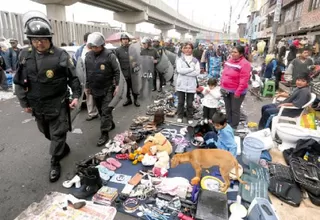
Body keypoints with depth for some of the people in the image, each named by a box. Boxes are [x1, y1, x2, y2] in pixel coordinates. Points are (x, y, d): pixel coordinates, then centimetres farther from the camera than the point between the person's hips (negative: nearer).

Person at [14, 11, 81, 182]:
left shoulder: (61, 55, -13)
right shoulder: (24, 55, -1)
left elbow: (73, 77, -6)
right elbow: (19, 81, 6)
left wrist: (76, 96, -13)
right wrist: (24, 102, 4)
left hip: (58, 104, -5)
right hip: (37, 105, 5)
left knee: (58, 134, 4)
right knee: (47, 133, 22)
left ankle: (55, 163, 23)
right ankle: (64, 148, 47)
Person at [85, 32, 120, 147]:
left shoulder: (109, 55, -11)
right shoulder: (88, 55, 6)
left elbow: (117, 71, -9)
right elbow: (86, 72, 13)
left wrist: (117, 85, -13)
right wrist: (87, 86, 15)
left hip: (108, 89, -6)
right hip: (95, 89, 6)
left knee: (106, 111, -4)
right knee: (101, 110, 16)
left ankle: (104, 134, 4)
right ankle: (110, 124, 37)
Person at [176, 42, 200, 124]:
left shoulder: (195, 60, 6)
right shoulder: (179, 59, 3)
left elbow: (197, 72, -9)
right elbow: (179, 70, -14)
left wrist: (185, 72, -14)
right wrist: (191, 69, -13)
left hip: (191, 85, 0)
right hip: (181, 84, 0)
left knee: (190, 103, 7)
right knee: (181, 102, 9)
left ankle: (190, 118, 23)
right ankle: (180, 116, 27)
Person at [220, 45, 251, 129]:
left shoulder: (244, 64, -17)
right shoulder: (229, 61, 7)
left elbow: (243, 80, -21)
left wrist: (238, 92, -22)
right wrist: (222, 86, 11)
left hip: (236, 91, -7)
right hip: (226, 90, 7)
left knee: (235, 110, 5)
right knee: (228, 109, 17)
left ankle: (233, 128, 19)